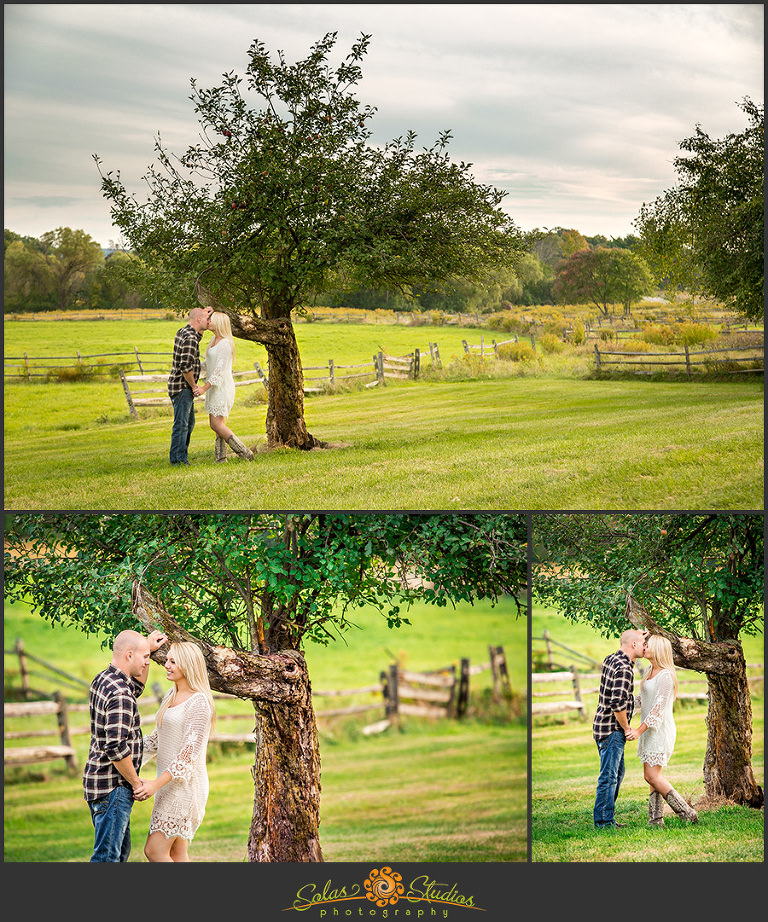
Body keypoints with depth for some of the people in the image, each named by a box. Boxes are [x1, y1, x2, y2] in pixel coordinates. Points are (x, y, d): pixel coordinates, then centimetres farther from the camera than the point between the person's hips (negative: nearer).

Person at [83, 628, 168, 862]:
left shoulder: (102, 681, 9)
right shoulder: (119, 695, -22)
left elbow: (136, 687, 31)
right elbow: (116, 748, -27)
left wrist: (148, 648, 22)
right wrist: (136, 782, -14)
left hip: (99, 780, 10)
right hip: (112, 786, -10)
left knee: (121, 849, 18)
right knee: (108, 854, -5)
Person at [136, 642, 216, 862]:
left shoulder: (199, 703, -15)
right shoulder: (171, 696, 13)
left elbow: (190, 751, -20)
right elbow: (157, 737, 22)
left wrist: (156, 784, -24)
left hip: (184, 784, -9)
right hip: (170, 783, 9)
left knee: (154, 850, -10)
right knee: (177, 854, 9)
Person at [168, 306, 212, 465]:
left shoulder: (183, 332, 11)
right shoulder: (189, 338, -19)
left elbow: (198, 334, 36)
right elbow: (186, 366, -26)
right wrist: (194, 386, -14)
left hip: (184, 388, 10)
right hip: (182, 387, -10)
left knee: (189, 423, 16)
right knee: (181, 424, -6)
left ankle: (180, 458, 21)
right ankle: (179, 459, -3)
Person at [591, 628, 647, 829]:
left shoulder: (610, 659, 9)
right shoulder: (623, 668, -20)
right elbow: (618, 704, -27)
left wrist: (640, 635, 26)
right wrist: (627, 728, -12)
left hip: (605, 727, 10)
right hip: (612, 729, -10)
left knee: (617, 773, 17)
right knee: (609, 776, -4)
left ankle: (606, 818, 23)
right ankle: (604, 821, 1)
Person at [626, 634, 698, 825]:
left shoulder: (665, 676, -16)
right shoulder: (648, 672, 12)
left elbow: (658, 708, -21)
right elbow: (641, 699, 25)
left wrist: (639, 730, -24)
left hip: (660, 729, -9)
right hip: (650, 730, 9)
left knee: (653, 776, -10)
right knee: (650, 776, 8)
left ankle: (687, 814, -5)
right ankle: (656, 819, 10)